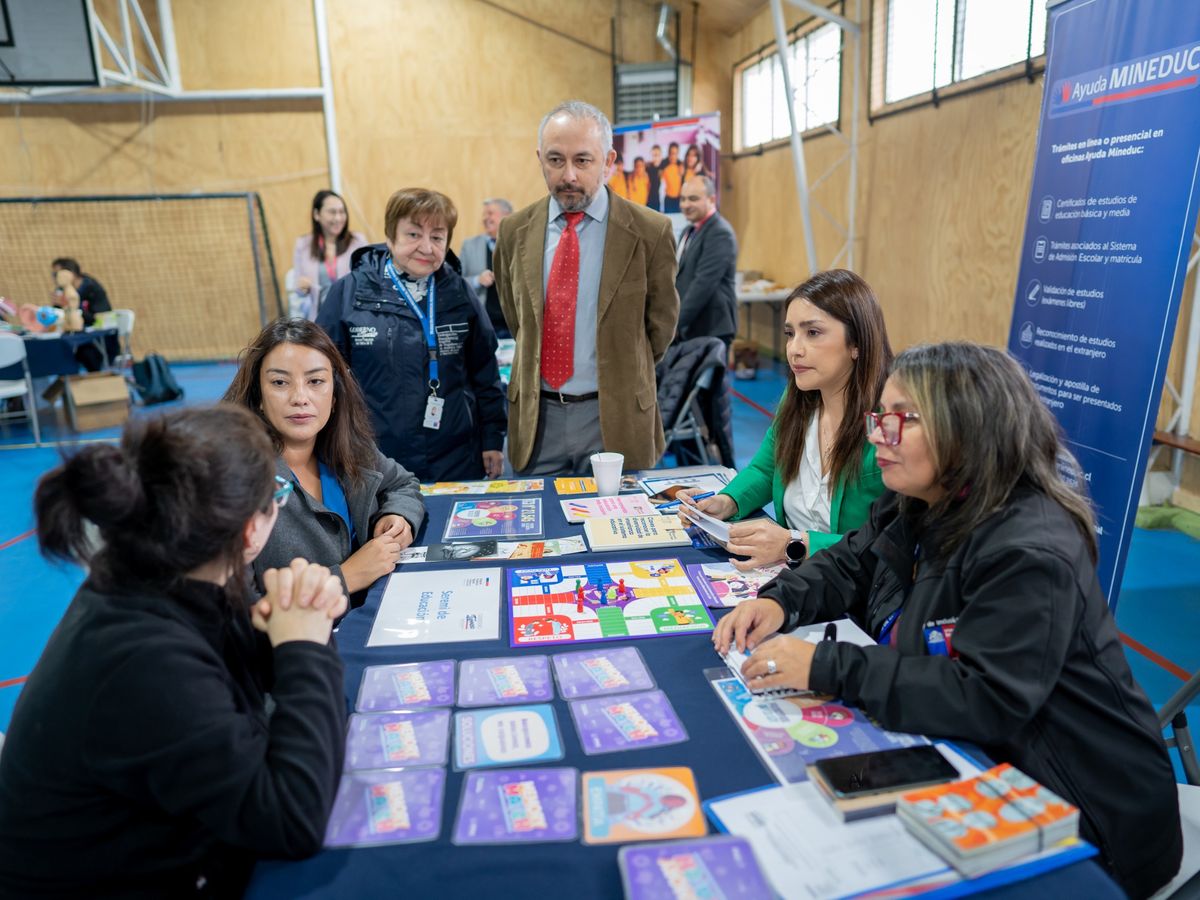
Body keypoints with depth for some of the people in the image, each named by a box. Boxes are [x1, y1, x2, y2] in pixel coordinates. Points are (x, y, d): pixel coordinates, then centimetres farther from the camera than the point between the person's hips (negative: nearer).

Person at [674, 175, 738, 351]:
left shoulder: (720, 233, -13)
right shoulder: (690, 231, 16)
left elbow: (704, 283, -20)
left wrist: (676, 323, -19)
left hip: (711, 329, -8)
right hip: (687, 327, 8)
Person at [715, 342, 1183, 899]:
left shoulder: (1030, 551, -28)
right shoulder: (916, 506, 0)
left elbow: (988, 699, -34)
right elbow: (848, 567, 10)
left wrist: (827, 667, -35)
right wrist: (780, 602, -12)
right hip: (969, 758, 8)